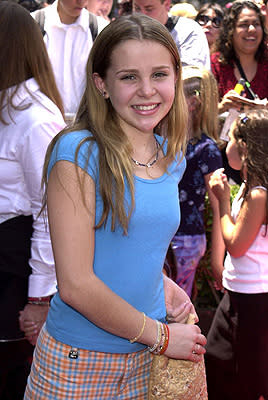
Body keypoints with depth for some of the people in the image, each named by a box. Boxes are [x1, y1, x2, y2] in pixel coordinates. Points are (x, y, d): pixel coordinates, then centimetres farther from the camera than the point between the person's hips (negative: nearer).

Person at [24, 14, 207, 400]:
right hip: (78, 360, -5)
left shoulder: (171, 157, 3)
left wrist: (164, 284, 0)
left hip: (142, 359, 6)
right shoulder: (78, 154, -16)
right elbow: (75, 285, -20)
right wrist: (162, 336, -11)